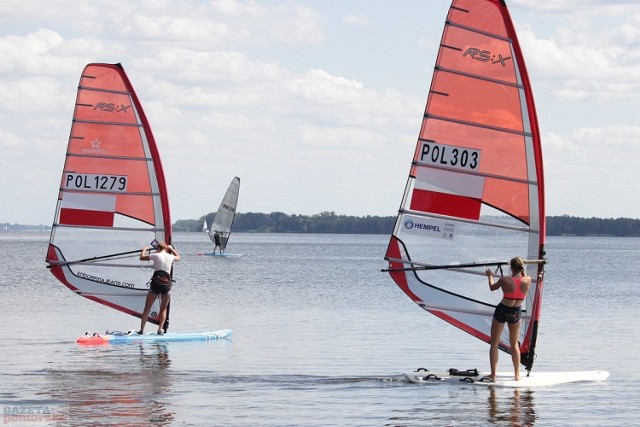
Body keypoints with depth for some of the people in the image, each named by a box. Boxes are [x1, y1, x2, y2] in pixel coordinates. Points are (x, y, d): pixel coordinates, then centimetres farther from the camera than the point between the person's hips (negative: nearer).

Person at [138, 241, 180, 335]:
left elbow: (142, 257, 18)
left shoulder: (156, 256, 2)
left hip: (156, 282, -2)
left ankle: (141, 330, 4)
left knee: (147, 308, 6)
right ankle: (160, 330, 0)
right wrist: (172, 249, 47)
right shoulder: (170, 257, 9)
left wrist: (144, 249, 36)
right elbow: (178, 257, 34)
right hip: (167, 283, 2)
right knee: (163, 309, 11)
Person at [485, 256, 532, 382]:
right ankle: (517, 374, 19)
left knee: (494, 344, 7)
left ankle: (493, 374, 1)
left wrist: (490, 276, 21)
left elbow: (492, 287, 2)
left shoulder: (505, 280, -18)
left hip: (502, 311, -3)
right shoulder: (527, 280, -12)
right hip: (515, 313, 3)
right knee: (514, 344, 19)